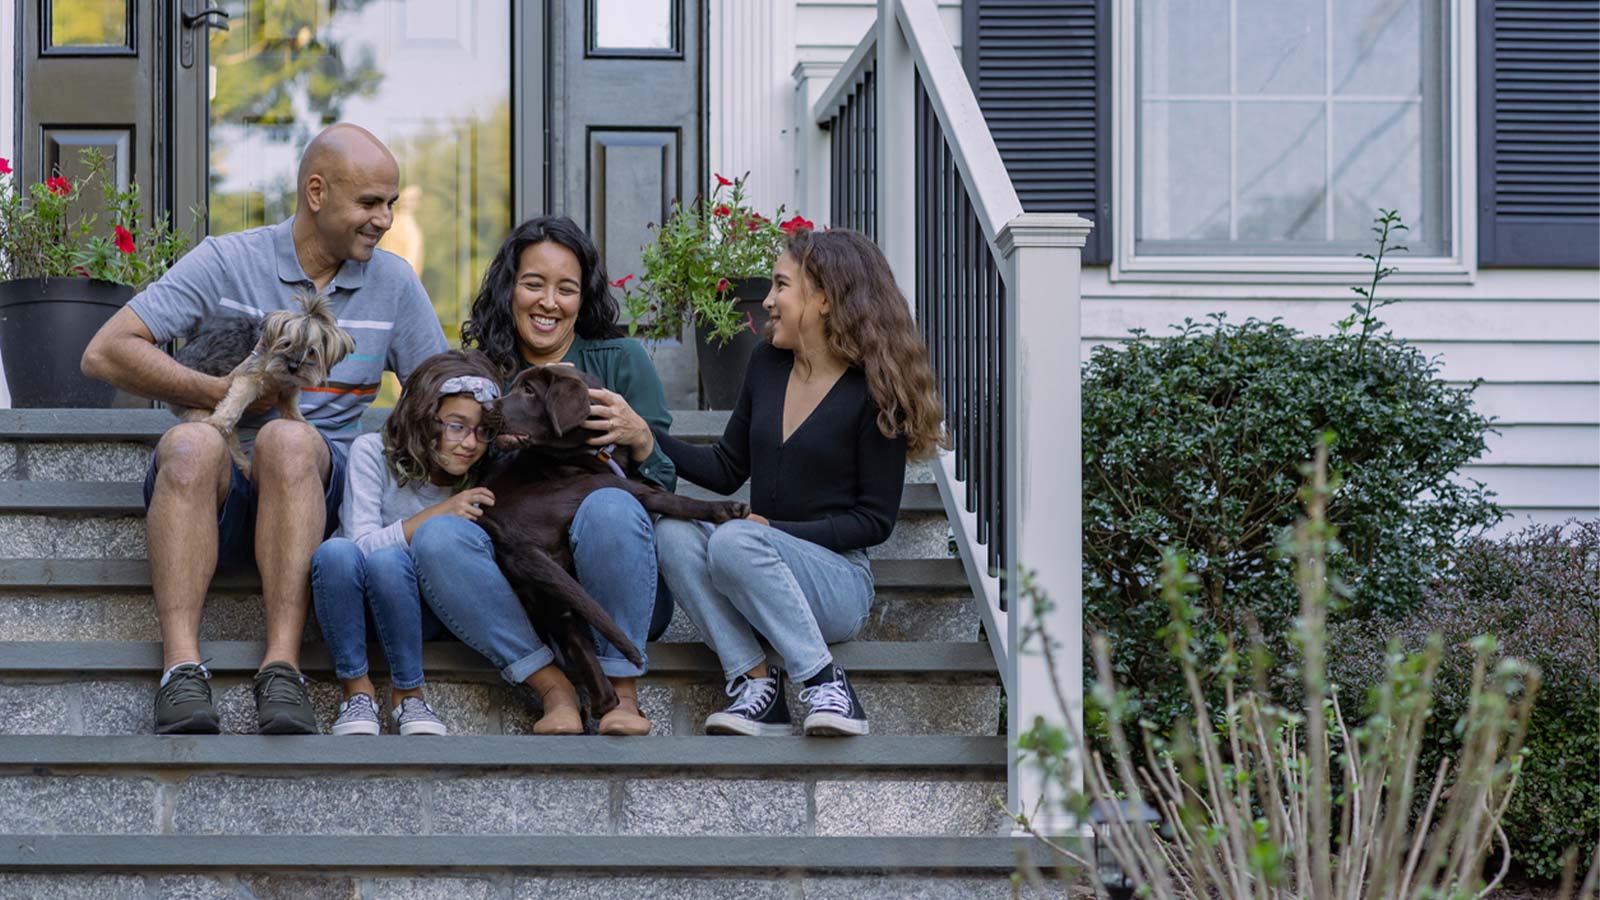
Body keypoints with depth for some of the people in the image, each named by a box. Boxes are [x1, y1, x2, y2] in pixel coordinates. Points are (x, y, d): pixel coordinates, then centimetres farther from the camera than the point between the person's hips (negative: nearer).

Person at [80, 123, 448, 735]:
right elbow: (105, 353, -4)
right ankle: (181, 669, -45)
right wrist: (226, 394, -12)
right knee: (192, 443, -36)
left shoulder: (393, 284, 12)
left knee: (288, 439, -35)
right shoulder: (226, 262, 2)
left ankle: (282, 668, -43)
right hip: (214, 488, -1)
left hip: (315, 485, 1)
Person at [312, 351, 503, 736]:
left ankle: (408, 693, -18)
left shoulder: (480, 482, -2)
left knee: (388, 560, -34)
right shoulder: (373, 452, -10)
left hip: (417, 610, 1)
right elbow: (362, 542, -19)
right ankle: (356, 689, -20)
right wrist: (437, 514, -24)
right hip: (351, 608, -1)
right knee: (336, 551, -35)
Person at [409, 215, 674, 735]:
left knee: (609, 508, -34)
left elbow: (665, 489, 5)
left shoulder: (621, 360, 8)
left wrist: (639, 439, -16)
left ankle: (622, 692, -19)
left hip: (612, 590, -1)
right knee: (435, 537, -26)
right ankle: (553, 688, -25)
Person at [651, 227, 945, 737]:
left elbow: (876, 519, -7)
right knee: (673, 532, -23)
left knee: (735, 541, -34)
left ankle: (825, 685, -28)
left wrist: (776, 530, -17)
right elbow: (727, 470, 18)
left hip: (838, 582, -6)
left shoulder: (873, 391, -7)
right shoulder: (767, 364, 10)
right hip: (760, 581, 6)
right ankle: (753, 682, -27)